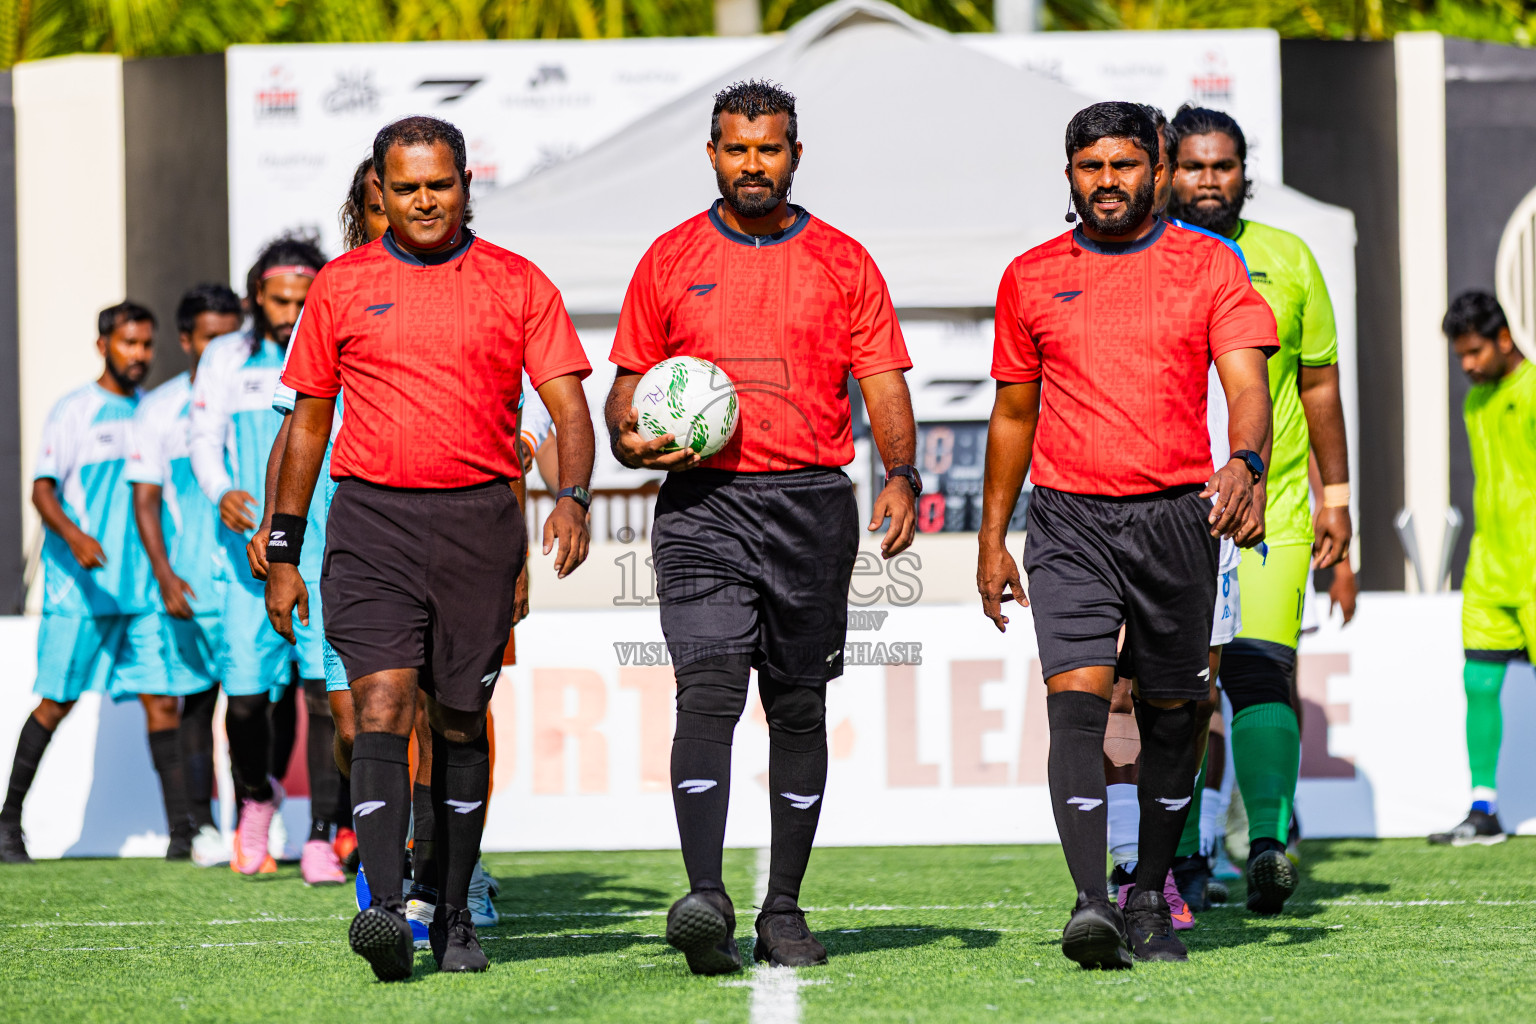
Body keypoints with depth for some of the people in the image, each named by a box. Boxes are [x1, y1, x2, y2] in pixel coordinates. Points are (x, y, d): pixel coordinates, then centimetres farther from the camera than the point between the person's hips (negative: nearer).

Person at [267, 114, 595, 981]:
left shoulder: (517, 285, 6)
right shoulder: (342, 286, 8)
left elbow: (570, 409, 2)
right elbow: (308, 422, 14)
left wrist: (574, 499, -17)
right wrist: (284, 551, 11)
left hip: (479, 519, 1)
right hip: (373, 518, -1)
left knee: (461, 720, 7)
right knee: (382, 703, -15)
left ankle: (455, 916, 18)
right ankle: (385, 910, -25)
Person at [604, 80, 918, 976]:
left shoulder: (843, 263, 8)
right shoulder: (671, 260, 8)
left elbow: (884, 386, 4)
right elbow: (630, 382, 13)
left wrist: (901, 474, -12)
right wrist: (631, 437, -8)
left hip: (813, 505, 1)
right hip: (702, 504, -1)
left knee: (799, 710, 7)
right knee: (708, 694, -16)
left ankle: (785, 909, 16)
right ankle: (706, 901, -25)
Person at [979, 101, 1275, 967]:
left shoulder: (1210, 268, 3)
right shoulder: (1032, 278, 9)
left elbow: (1246, 383, -8)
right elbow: (1014, 414, 18)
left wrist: (1245, 463, -29)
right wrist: (993, 538, 16)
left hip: (1178, 514, 0)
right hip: (1069, 520, 0)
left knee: (1170, 715, 9)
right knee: (1078, 698, -16)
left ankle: (1150, 899, 24)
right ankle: (1091, 905, -25)